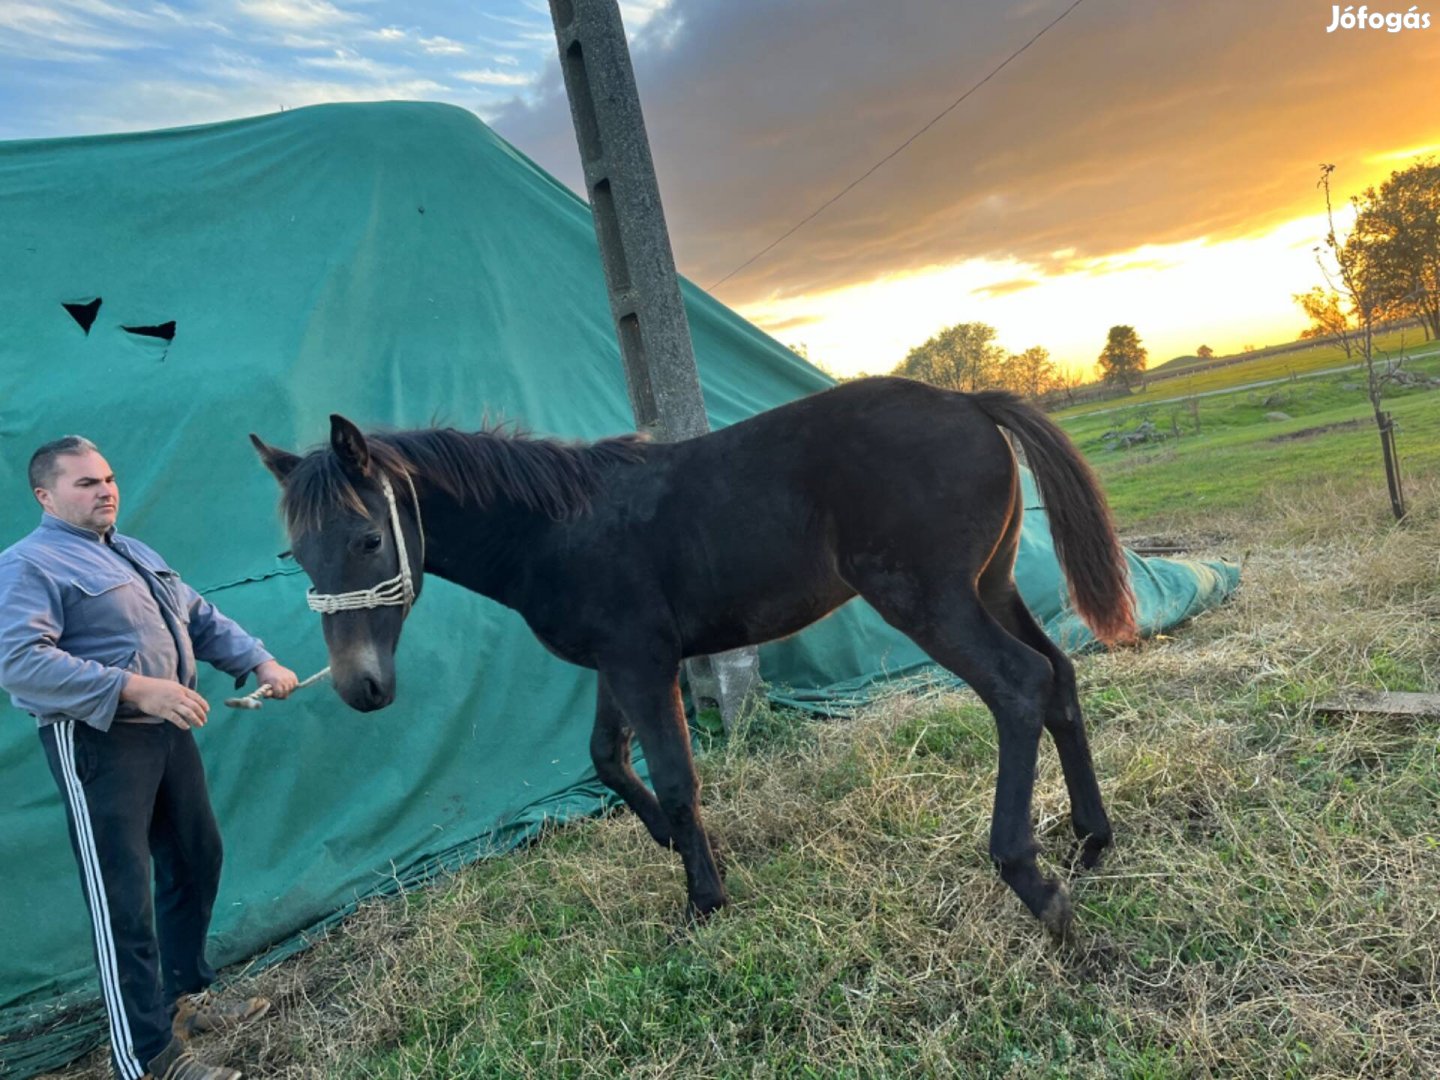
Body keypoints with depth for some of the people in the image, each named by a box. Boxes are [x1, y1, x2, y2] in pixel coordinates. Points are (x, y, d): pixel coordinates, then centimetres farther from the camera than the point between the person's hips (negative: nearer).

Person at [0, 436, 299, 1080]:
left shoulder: (137, 555, 17)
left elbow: (203, 619, 20)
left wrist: (261, 662, 4)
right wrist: (133, 688, -30)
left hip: (168, 733, 9)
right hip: (98, 744, -9)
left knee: (196, 862, 18)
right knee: (122, 899, -3)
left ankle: (186, 997, 37)